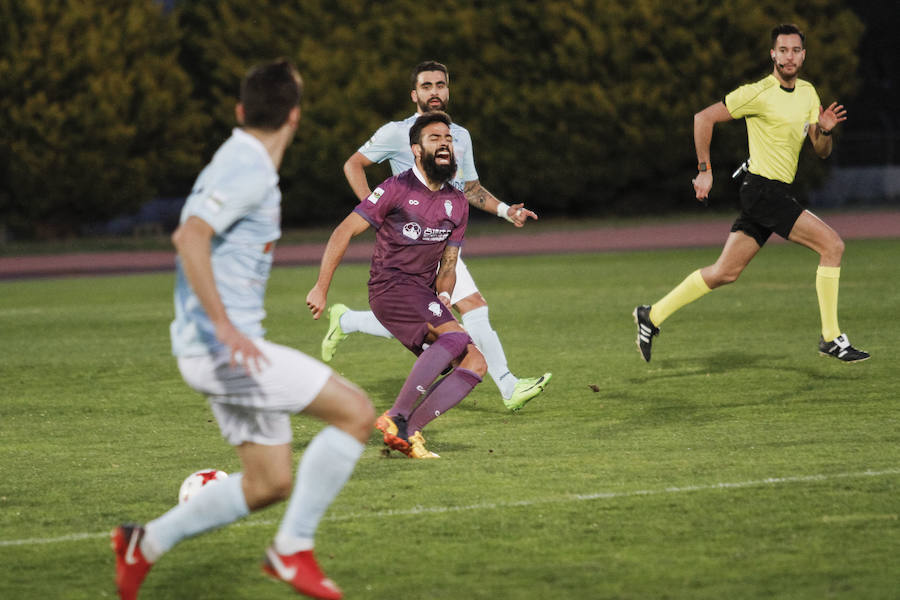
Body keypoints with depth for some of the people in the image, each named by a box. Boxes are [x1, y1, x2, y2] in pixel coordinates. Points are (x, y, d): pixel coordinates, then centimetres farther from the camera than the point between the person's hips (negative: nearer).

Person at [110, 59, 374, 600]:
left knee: (269, 485, 12)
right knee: (356, 412, -12)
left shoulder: (240, 162, 16)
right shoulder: (249, 171, -15)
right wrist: (225, 326, -34)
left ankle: (147, 543, 18)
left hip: (226, 347, 10)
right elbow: (191, 236, -29)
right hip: (222, 347, -10)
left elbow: (188, 235, 29)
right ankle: (293, 548, -8)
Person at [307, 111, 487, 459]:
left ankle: (408, 431, -12)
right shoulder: (397, 189, -6)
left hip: (423, 295, 8)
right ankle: (396, 417, -29)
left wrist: (443, 295, -5)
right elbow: (344, 232, -6)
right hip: (391, 286, -8)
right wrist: (321, 288, -10)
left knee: (475, 364, -8)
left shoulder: (457, 204, 14)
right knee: (455, 335, -30)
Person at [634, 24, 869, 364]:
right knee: (832, 245, -15)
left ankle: (652, 316, 19)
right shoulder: (759, 93, -12)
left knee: (725, 273, 10)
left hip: (776, 195, 8)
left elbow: (821, 152, 13)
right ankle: (831, 338, -10)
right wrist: (704, 170, -8)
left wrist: (825, 130, -9)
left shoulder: (808, 93, 12)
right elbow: (704, 118, -9)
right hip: (763, 191, -8)